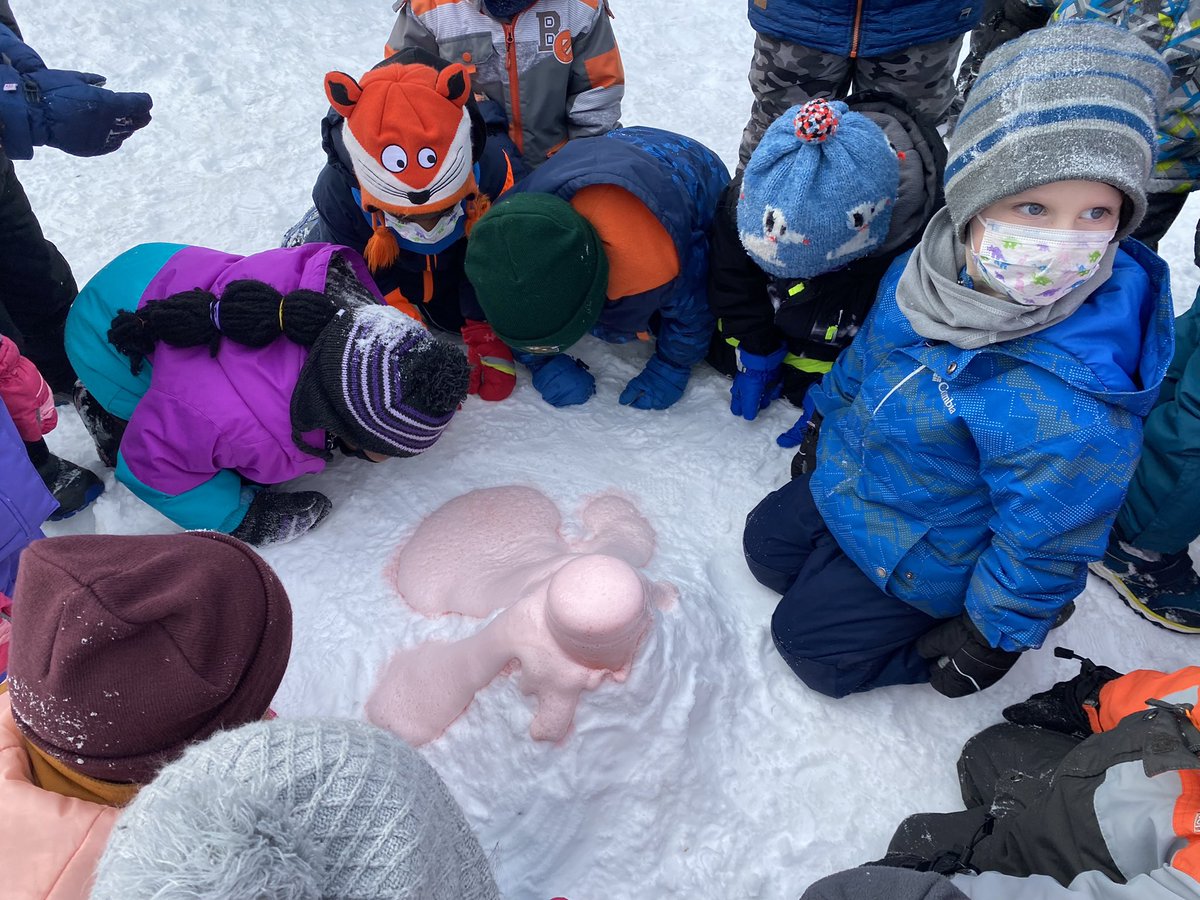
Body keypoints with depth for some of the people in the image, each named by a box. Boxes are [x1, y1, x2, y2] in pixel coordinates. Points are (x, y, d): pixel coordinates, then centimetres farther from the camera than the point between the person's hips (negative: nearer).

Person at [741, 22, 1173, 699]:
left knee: (809, 640, 5)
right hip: (845, 479, 7)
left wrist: (992, 633, -13)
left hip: (923, 555, -6)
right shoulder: (931, 269, -18)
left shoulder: (1070, 397, -40)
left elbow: (1047, 542, -25)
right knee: (767, 544, 22)